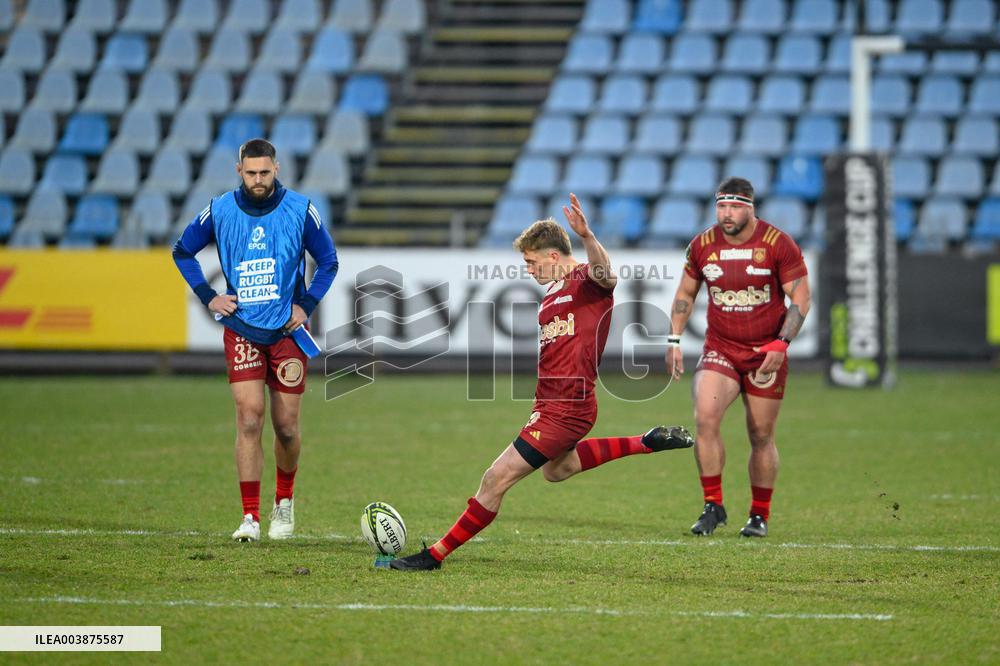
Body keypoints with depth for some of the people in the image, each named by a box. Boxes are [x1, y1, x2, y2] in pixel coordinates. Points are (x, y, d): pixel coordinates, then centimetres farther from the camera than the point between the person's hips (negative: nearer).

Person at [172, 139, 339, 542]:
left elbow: (328, 262, 9)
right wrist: (208, 296, 3)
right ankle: (250, 517, -10)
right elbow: (182, 251, 14)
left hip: (287, 330, 0)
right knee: (249, 418, -12)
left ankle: (284, 500, 29)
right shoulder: (220, 212, -2)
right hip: (241, 330, 0)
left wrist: (306, 305, -3)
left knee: (286, 427, 3)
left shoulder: (300, 210, -3)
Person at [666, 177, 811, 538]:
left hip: (766, 352, -2)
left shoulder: (778, 244, -9)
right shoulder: (702, 245, 0)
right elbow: (685, 294, 14)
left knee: (761, 436, 4)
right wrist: (674, 339, 3)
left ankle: (760, 516, 20)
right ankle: (713, 506, -10)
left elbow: (801, 297, -6)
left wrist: (781, 343, -18)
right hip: (719, 348, 2)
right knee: (705, 417, -21)